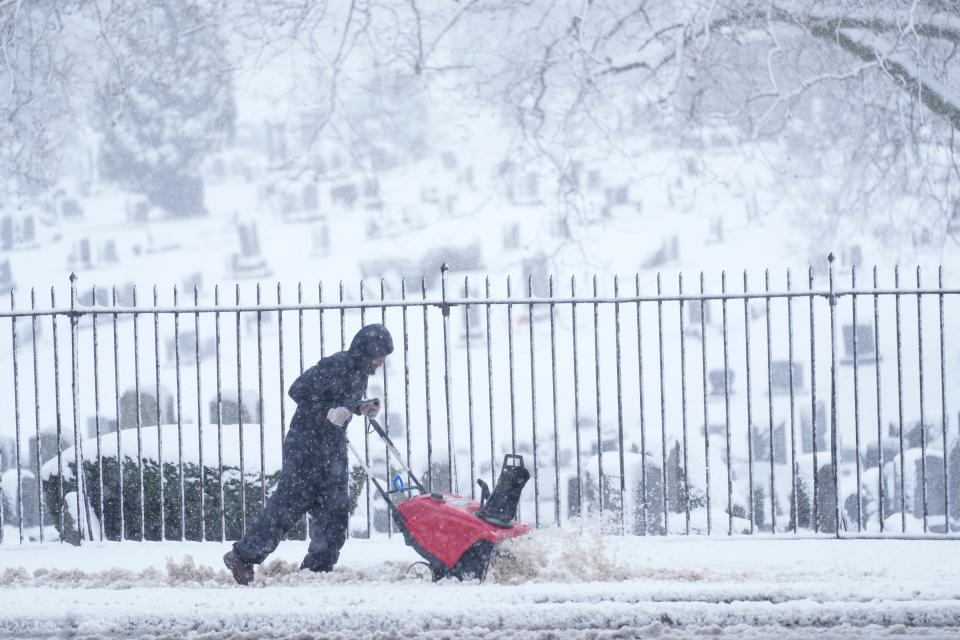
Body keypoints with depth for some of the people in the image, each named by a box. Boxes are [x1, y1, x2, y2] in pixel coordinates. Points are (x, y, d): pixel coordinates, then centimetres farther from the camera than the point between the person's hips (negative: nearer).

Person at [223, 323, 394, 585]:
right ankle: (242, 557, 7)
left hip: (333, 450, 9)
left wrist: (361, 407, 3)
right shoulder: (335, 366, -21)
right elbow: (298, 391, -21)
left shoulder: (360, 372, 7)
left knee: (336, 512, 3)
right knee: (289, 504, -5)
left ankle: (317, 568, 8)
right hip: (306, 447, -9)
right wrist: (328, 413, -28)